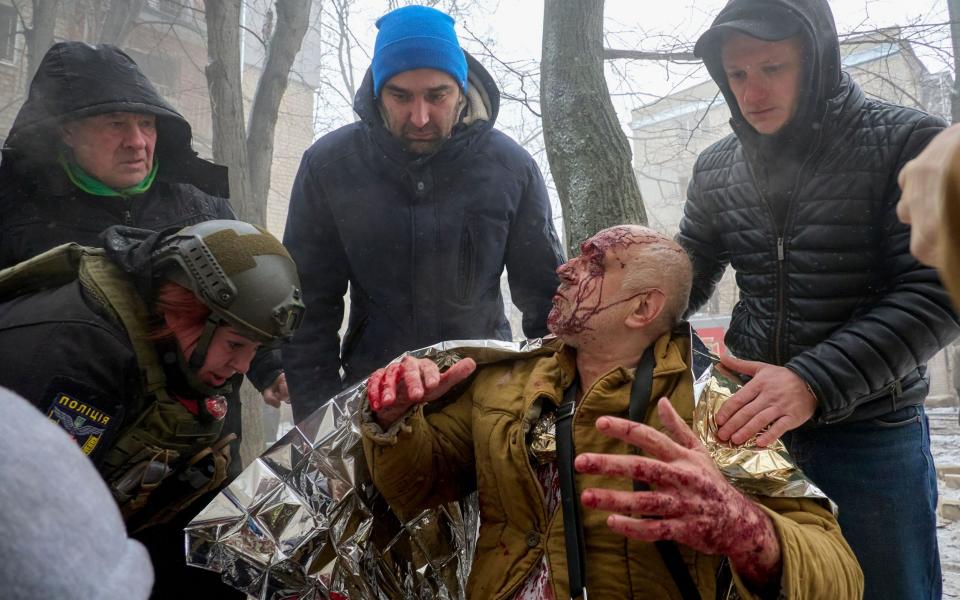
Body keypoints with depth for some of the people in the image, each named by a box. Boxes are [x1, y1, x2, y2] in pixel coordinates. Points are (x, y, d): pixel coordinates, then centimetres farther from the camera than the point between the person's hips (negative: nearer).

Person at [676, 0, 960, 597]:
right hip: (752, 425, 4)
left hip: (872, 435, -3)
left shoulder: (910, 144, -10)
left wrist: (815, 381, -28)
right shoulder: (716, 168, 3)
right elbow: (685, 280, 11)